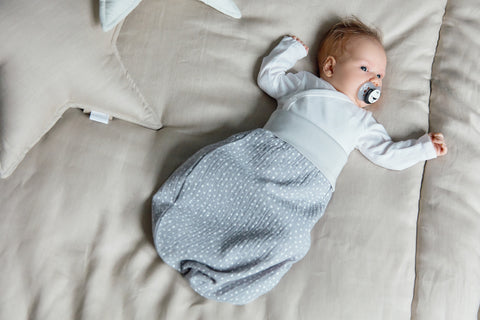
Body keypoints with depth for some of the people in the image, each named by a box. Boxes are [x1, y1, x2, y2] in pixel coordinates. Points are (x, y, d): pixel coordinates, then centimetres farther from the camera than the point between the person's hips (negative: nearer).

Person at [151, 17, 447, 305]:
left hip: (306, 183, -1)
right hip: (264, 149, 2)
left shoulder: (362, 122, 24)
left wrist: (425, 146, 20)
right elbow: (268, 76, 32)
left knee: (286, 235, -26)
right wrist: (290, 49, 31)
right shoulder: (303, 83, 24)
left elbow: (388, 153, 23)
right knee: (212, 163, -16)